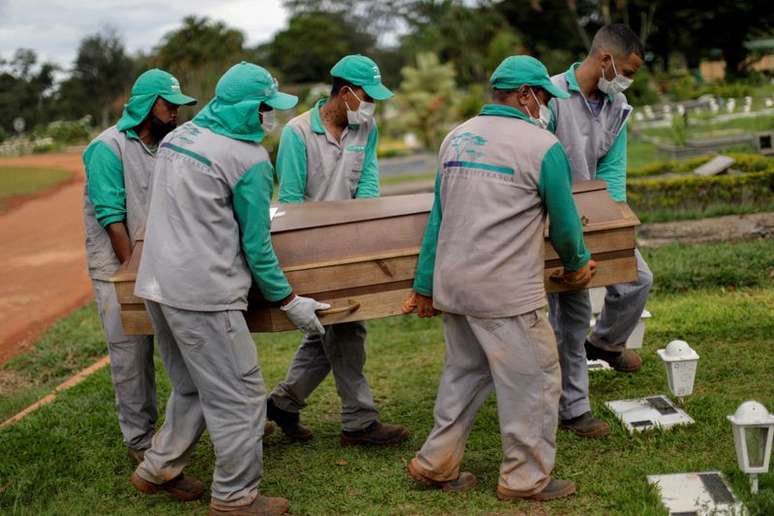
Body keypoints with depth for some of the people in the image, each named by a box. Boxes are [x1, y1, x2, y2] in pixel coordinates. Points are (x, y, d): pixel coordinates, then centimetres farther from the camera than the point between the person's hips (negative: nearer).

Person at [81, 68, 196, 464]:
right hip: (118, 269, -6)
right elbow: (112, 218, -17)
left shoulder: (164, 145, 5)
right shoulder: (108, 148, -14)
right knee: (132, 356, 0)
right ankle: (139, 442, 12)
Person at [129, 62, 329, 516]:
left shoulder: (180, 135, 11)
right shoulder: (249, 159, -13)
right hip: (204, 294, -9)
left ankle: (159, 468, 33)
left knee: (193, 388, 23)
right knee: (239, 397, 1)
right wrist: (289, 302, 1)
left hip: (158, 284, 9)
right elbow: (256, 245, -9)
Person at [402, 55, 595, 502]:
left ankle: (436, 465, 26)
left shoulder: (456, 138, 9)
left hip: (452, 285, 7)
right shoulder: (542, 146, -9)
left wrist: (424, 286, 17)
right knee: (533, 380, 7)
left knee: (465, 372, 21)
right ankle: (527, 479, 16)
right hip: (507, 293, -7)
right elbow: (564, 223, -1)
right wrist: (577, 263, 20)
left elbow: (438, 218, 12)